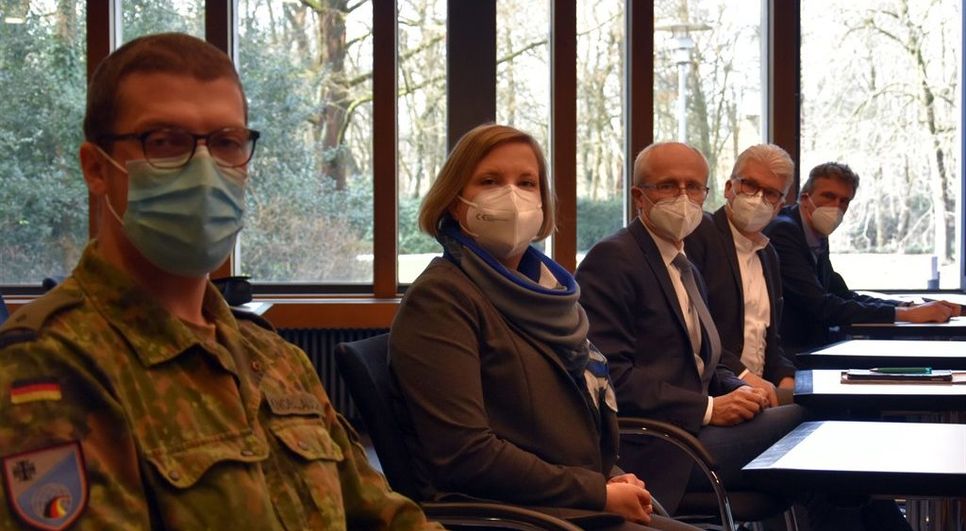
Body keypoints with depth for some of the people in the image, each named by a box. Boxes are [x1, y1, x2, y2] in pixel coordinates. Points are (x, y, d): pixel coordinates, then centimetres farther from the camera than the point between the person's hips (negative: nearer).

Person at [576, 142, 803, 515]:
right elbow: (610, 373, -16)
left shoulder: (686, 270, 23)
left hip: (695, 429, 9)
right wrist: (708, 408, -18)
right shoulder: (611, 260, -7)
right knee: (801, 424, -23)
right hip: (652, 448, -9)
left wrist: (738, 392, 2)